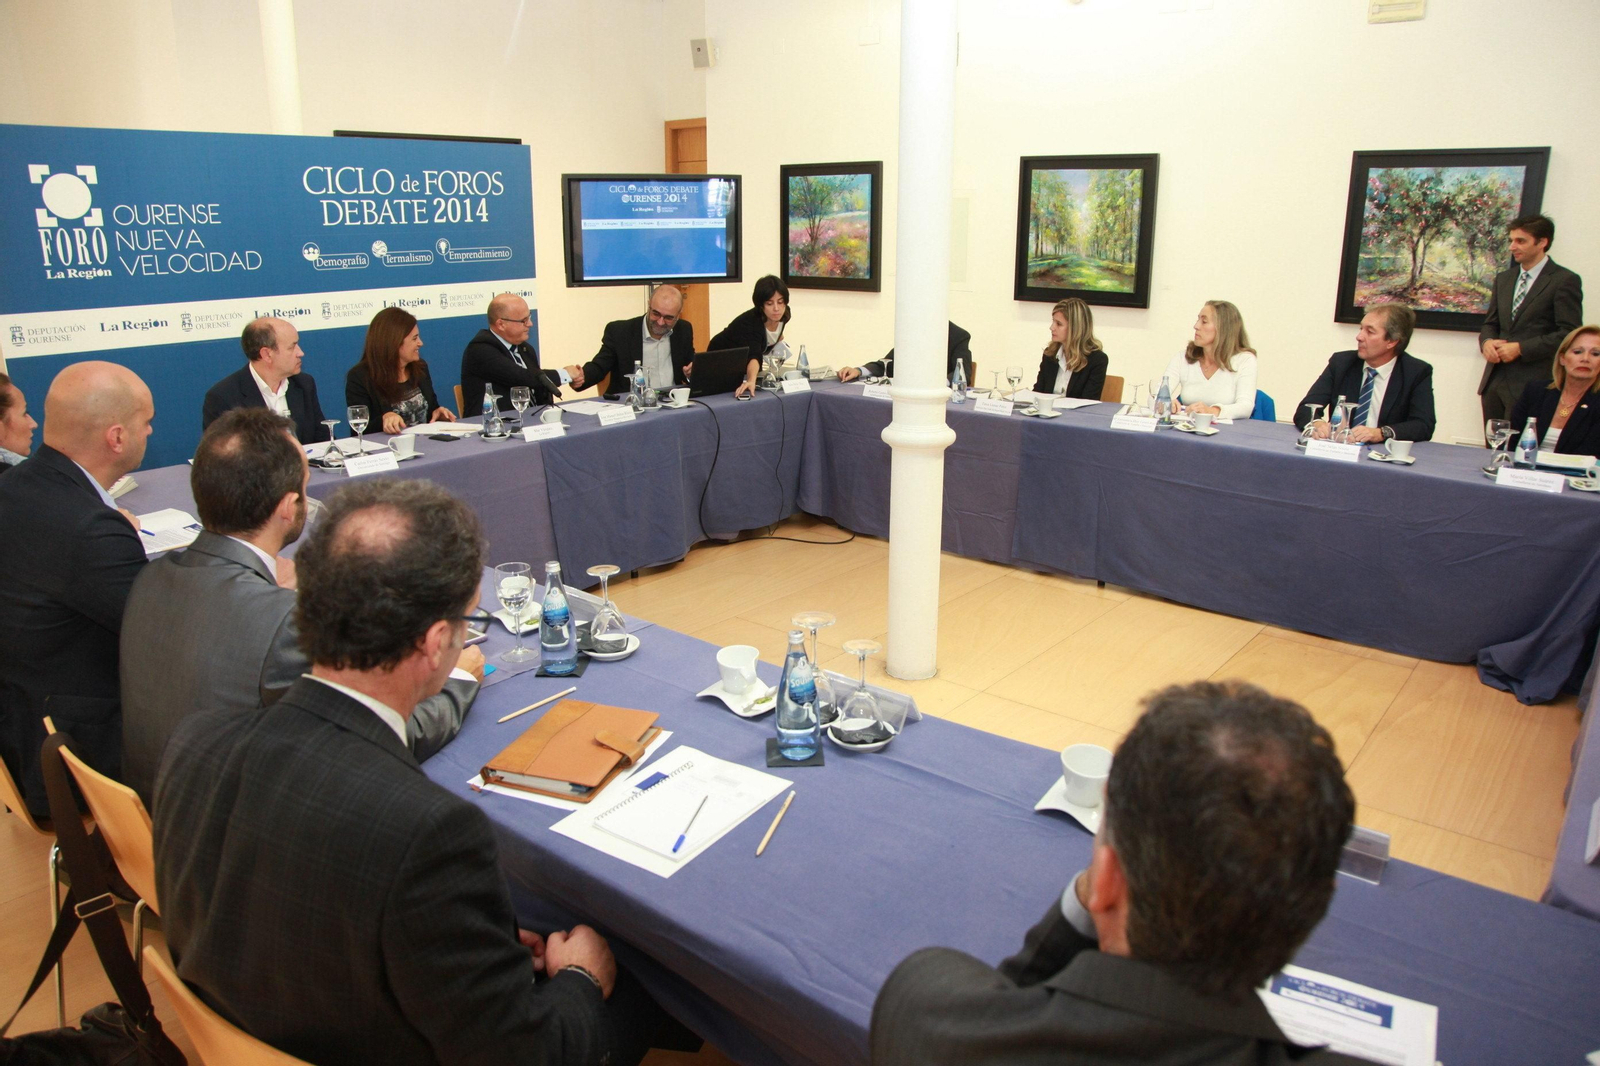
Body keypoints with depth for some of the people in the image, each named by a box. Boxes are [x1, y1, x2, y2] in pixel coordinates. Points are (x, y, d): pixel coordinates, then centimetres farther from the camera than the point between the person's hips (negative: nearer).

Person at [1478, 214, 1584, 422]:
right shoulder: (1503, 279, 17)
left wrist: (1520, 348, -16)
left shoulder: (1565, 281, -3)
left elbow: (1569, 334, -10)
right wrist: (1487, 341, -2)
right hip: (1494, 381, 6)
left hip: (1532, 385, -6)